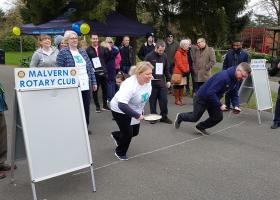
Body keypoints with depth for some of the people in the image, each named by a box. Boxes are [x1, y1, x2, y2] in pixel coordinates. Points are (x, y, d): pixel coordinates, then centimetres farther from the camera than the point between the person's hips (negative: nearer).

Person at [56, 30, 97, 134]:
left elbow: (90, 67, 14)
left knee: (86, 107, 9)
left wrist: (94, 82, 10)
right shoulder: (63, 53, -4)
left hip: (86, 86, 5)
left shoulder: (82, 51, 13)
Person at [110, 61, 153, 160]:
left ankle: (116, 135, 46)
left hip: (135, 109, 7)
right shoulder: (129, 85, -37)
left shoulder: (148, 81, -14)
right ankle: (120, 153, 27)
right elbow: (122, 105, -43)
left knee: (135, 132, 15)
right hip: (120, 110, -7)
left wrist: (141, 111, 10)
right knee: (128, 134, -4)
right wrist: (137, 115, -41)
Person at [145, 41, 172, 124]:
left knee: (164, 100, 3)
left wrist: (168, 80, 10)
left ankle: (164, 116, 14)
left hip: (162, 82, 3)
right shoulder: (149, 56, -6)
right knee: (152, 101, 5)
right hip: (152, 82, -3)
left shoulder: (164, 56, 6)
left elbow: (167, 69, 12)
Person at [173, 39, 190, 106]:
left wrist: (187, 69, 3)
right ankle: (177, 100, 6)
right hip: (178, 72, -8)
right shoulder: (178, 53, -13)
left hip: (184, 72, 8)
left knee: (182, 86, 12)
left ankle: (180, 99, 21)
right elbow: (179, 64, -16)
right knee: (177, 86, -2)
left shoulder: (185, 52, 14)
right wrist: (185, 70, -13)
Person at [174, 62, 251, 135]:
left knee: (218, 117, 0)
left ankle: (200, 127, 22)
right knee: (195, 117, 8)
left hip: (213, 99, 8)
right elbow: (210, 93, -36)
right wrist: (219, 105, -30)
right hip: (201, 98, -8)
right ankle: (180, 116, 38)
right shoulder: (223, 77, -36)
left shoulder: (236, 79, -7)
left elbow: (234, 93, 7)